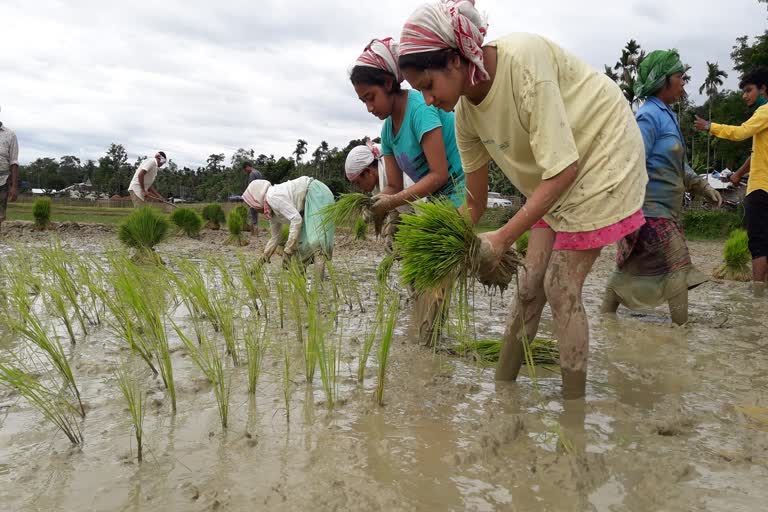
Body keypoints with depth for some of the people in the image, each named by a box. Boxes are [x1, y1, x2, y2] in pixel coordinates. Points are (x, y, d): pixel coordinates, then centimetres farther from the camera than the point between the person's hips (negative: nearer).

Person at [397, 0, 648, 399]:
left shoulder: (523, 59, -30)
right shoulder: (465, 114, -7)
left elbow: (564, 168, -30)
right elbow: (474, 203, 2)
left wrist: (502, 239, -32)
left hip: (602, 154, -7)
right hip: (552, 182, 7)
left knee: (560, 288, -10)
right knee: (529, 285, 5)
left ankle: (574, 404, 3)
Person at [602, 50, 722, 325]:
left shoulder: (667, 115, 17)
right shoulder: (649, 115, -15)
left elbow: (677, 165, 23)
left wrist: (702, 186, 15)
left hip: (663, 210, 10)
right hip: (650, 210, -10)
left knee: (633, 268, 14)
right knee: (678, 267, -6)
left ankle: (606, 315, 23)